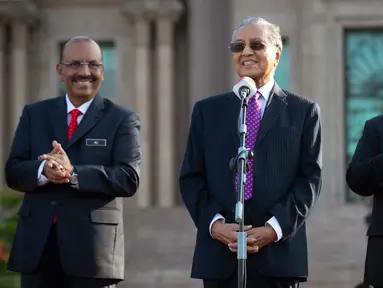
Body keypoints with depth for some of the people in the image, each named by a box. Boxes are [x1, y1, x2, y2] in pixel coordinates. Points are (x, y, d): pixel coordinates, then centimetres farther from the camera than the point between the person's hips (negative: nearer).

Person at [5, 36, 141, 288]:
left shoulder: (122, 120, 3)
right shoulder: (35, 114, 13)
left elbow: (129, 178, -9)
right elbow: (13, 172, 6)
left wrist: (74, 174, -22)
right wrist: (43, 171, -17)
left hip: (93, 245, -3)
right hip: (37, 244, 3)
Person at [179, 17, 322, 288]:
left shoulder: (304, 112, 9)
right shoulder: (207, 110, 14)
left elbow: (310, 178, 2)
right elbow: (191, 177, 9)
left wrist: (274, 229, -11)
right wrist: (215, 224, -8)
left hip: (279, 255, -2)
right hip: (219, 255, 2)